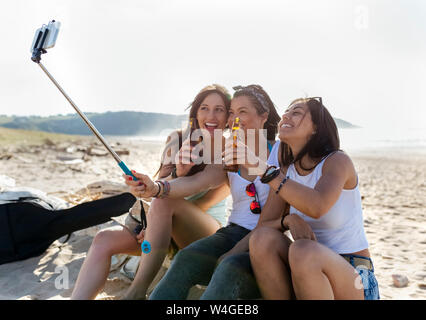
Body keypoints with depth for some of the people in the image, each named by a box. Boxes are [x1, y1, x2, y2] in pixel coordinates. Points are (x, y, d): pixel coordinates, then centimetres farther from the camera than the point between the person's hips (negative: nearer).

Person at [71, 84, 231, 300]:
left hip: (207, 232, -4)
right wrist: (178, 173, -26)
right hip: (170, 231, 4)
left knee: (163, 201, -33)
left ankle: (136, 292, -28)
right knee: (104, 240, -18)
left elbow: (206, 203, -10)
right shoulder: (177, 139, 4)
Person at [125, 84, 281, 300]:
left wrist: (233, 253, -17)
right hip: (235, 232, 4)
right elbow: (196, 182, -6)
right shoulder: (229, 158, 13)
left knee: (230, 268, -34)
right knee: (186, 258, -24)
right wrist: (156, 188, -28)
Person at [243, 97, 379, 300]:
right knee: (262, 237, -22)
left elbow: (317, 207, -32)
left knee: (303, 251, -34)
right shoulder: (284, 172, 4)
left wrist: (265, 170, -33)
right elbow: (266, 224, -1)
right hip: (309, 270, 4)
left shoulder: (337, 160, -11)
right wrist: (289, 220, -23)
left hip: (354, 277, -4)